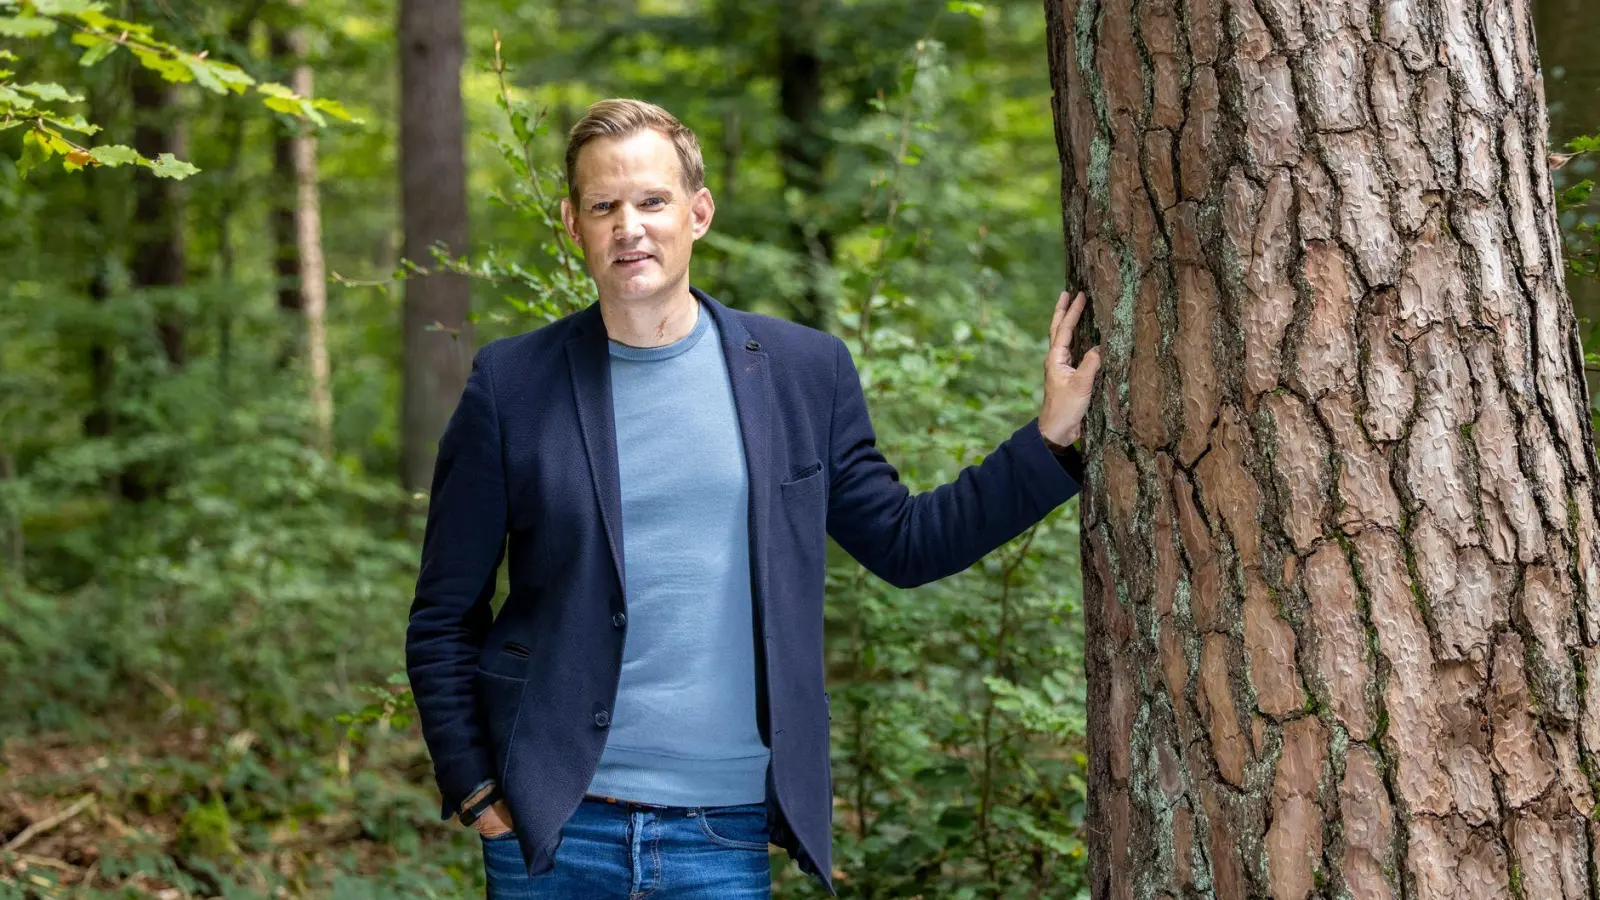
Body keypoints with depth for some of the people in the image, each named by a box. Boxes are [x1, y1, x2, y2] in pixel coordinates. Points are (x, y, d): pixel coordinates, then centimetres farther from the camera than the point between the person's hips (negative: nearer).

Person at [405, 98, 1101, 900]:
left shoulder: (804, 371, 4)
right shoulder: (511, 383, 0)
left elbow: (904, 543, 11)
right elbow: (444, 617, 4)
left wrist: (1052, 436, 4)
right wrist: (472, 788, -3)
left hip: (725, 834, 1)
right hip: (556, 830, 0)